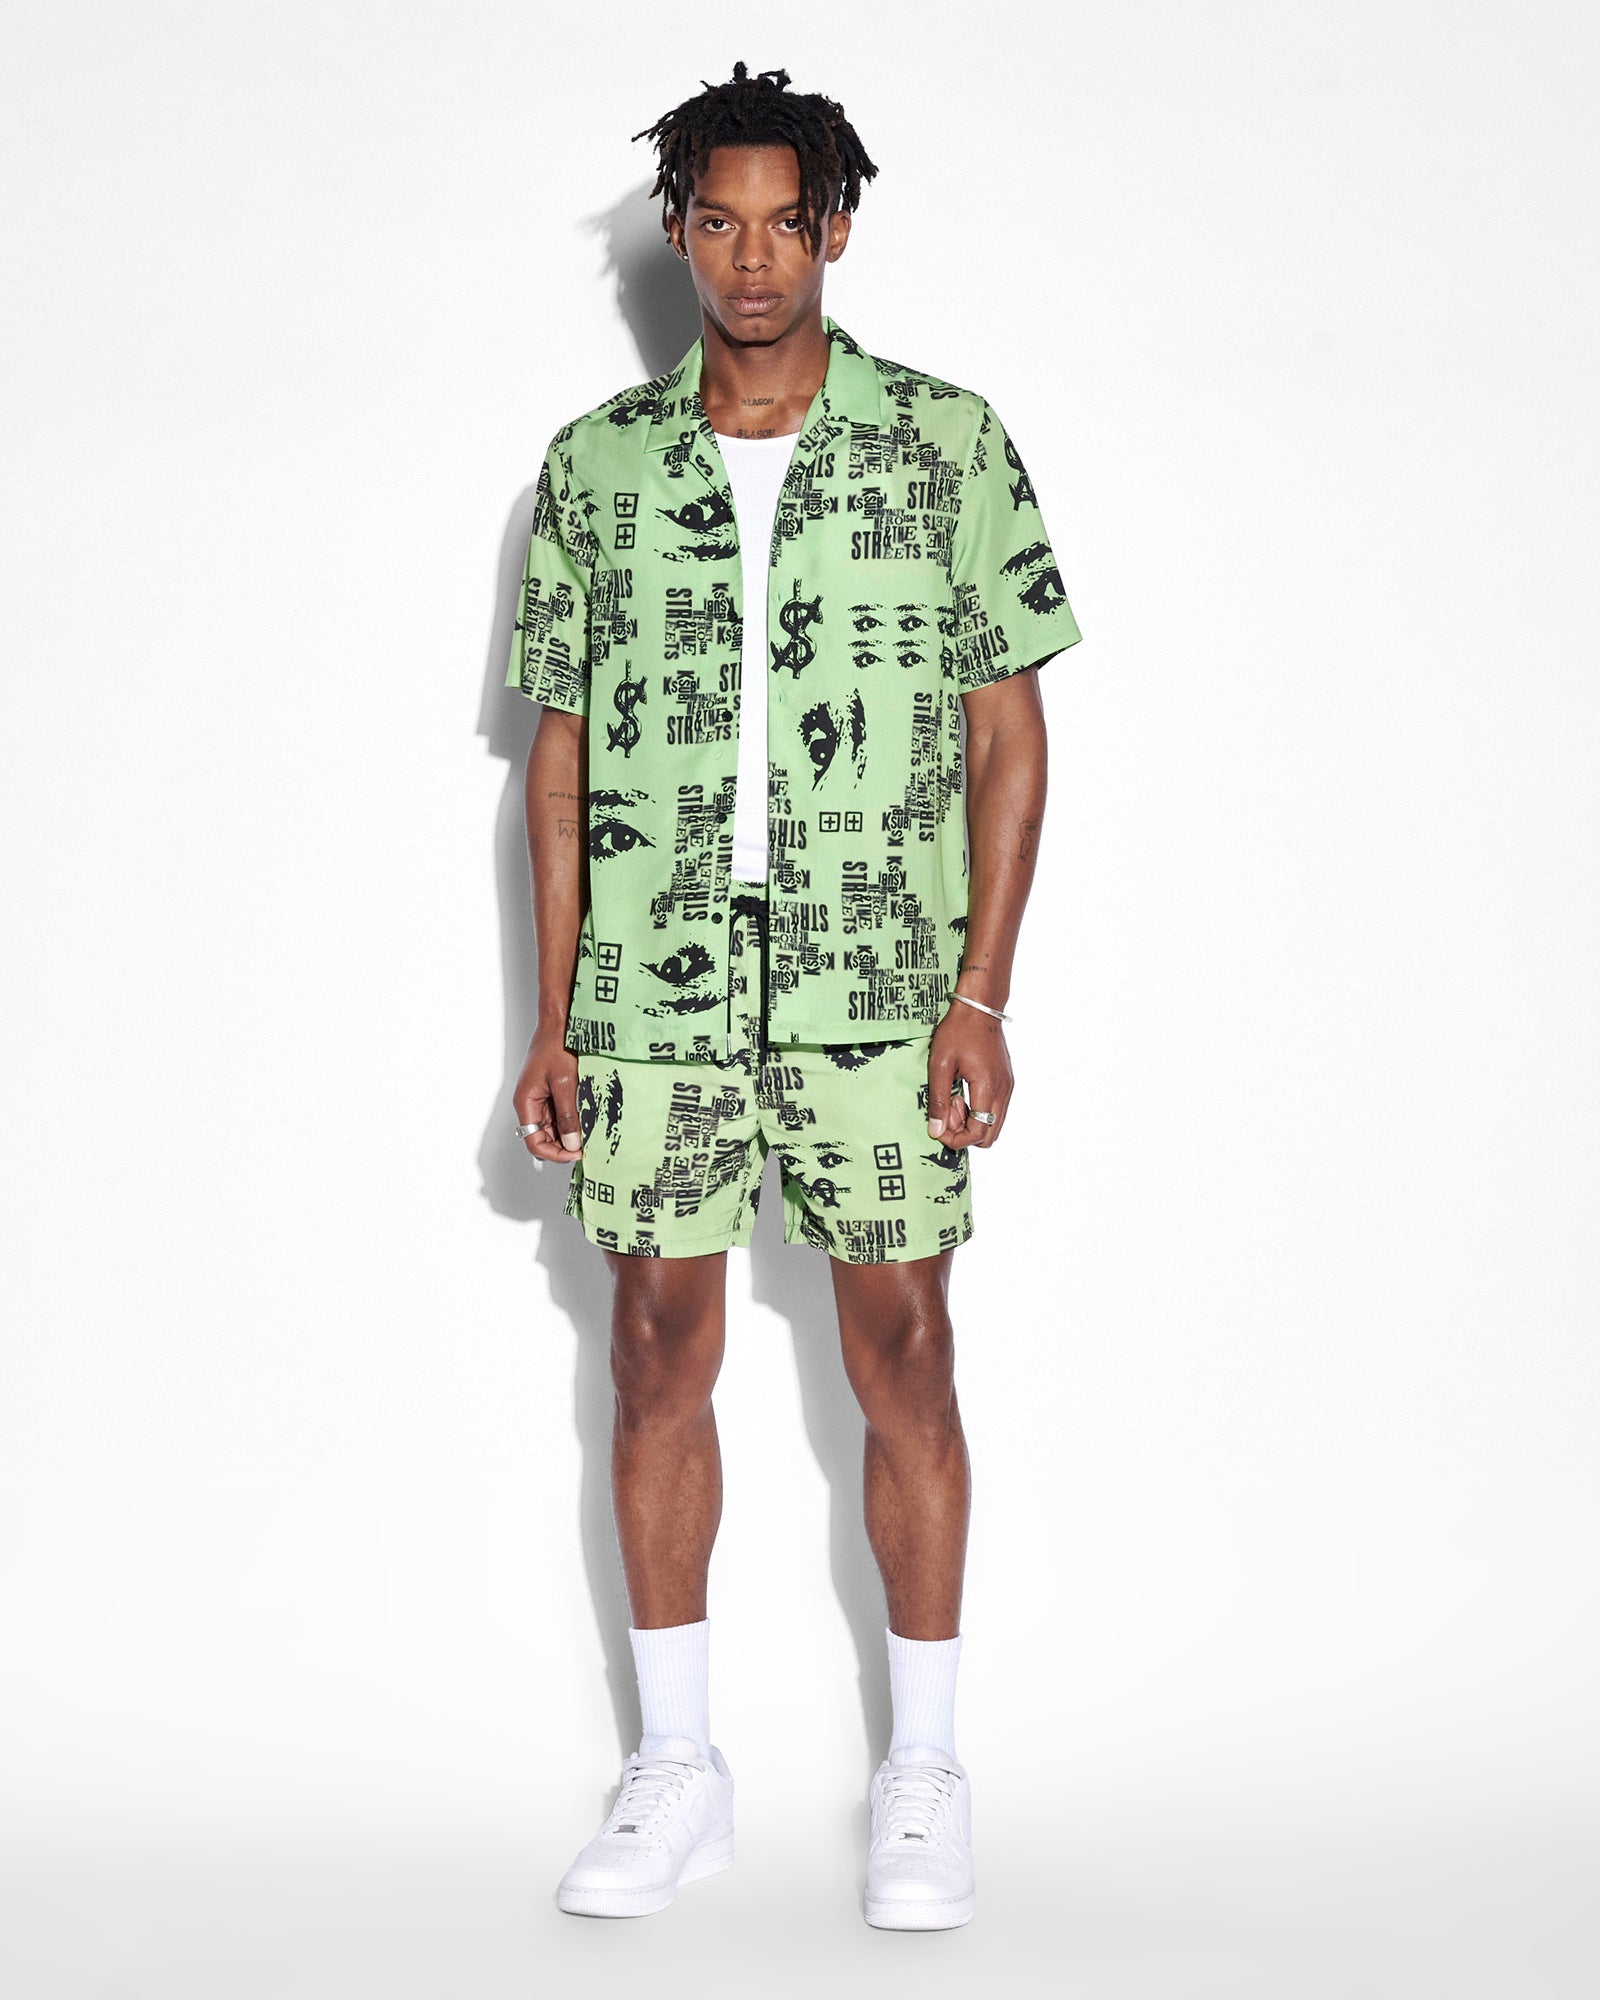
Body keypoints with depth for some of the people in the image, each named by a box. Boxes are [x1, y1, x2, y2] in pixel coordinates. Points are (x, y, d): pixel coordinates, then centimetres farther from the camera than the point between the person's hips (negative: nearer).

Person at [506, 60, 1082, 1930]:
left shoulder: (947, 443, 2)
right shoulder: (594, 463, 8)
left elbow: (1009, 727, 2)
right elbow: (561, 750, 10)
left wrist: (983, 990, -6)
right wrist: (550, 1018, 5)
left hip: (877, 977, -2)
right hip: (656, 975, 2)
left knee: (901, 1352, 1)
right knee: (659, 1350, 5)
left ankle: (925, 1776, 13)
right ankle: (678, 1772, 17)